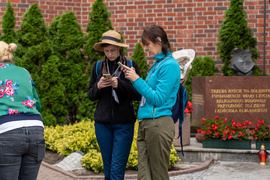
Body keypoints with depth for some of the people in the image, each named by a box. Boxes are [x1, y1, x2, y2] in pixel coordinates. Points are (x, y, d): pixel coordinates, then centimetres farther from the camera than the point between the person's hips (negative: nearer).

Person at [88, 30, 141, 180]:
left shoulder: (131, 65, 1)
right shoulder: (98, 66, 9)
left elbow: (138, 95, -3)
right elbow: (91, 96, 12)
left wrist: (120, 85, -17)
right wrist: (98, 86, -9)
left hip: (124, 124, -3)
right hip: (102, 123, 3)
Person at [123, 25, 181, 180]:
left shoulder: (170, 65, -10)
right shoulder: (157, 63, 18)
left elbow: (158, 99, -15)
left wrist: (137, 80, -11)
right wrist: (132, 76, 11)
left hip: (159, 124, -9)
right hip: (145, 124, 9)